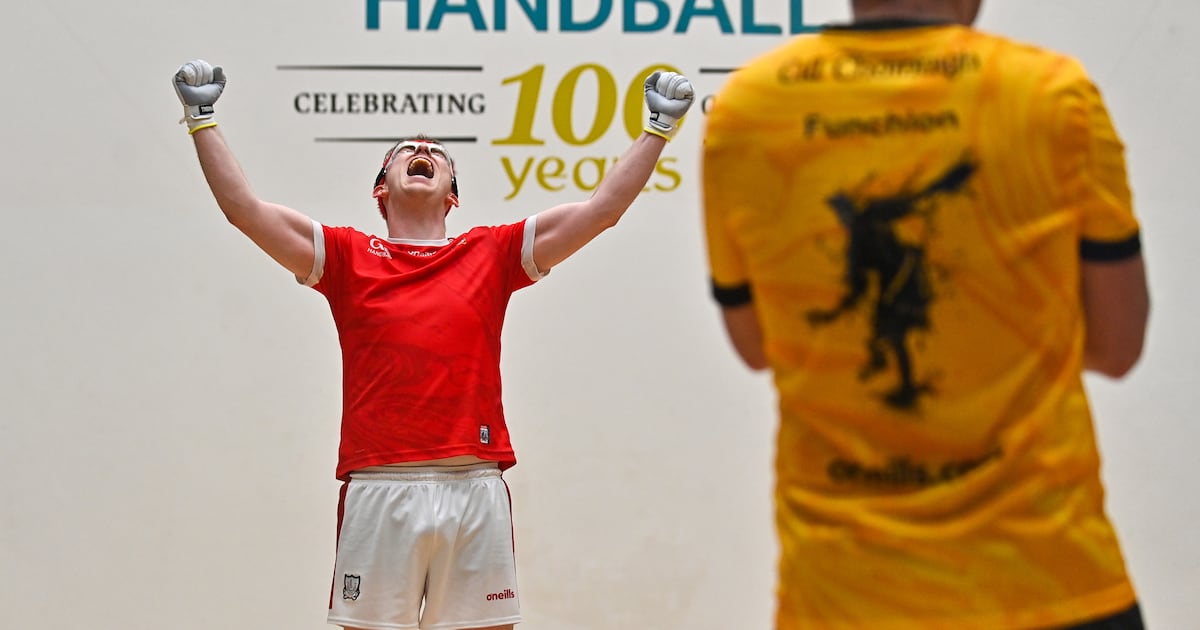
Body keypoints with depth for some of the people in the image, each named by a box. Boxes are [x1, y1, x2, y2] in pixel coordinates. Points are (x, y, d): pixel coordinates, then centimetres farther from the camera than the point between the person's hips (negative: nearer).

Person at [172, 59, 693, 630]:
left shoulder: (491, 255, 14)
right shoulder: (348, 258, 12)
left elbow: (603, 207, 15)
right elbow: (243, 207, 9)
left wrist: (658, 129, 16)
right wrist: (202, 119, 9)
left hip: (476, 490, 1)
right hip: (379, 490, -1)